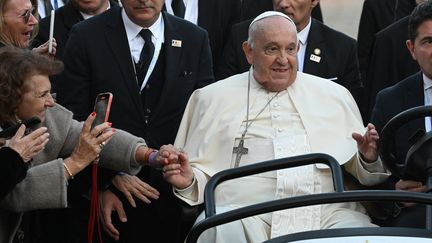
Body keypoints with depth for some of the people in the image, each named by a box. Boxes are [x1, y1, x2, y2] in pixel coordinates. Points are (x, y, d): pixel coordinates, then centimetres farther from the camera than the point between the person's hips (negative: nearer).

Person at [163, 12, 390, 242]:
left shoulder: (334, 95, 22)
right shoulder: (213, 99, 18)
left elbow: (360, 172, 19)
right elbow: (202, 174, 16)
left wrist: (368, 159, -2)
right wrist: (188, 181, -6)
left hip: (326, 213, 1)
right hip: (244, 212, -1)